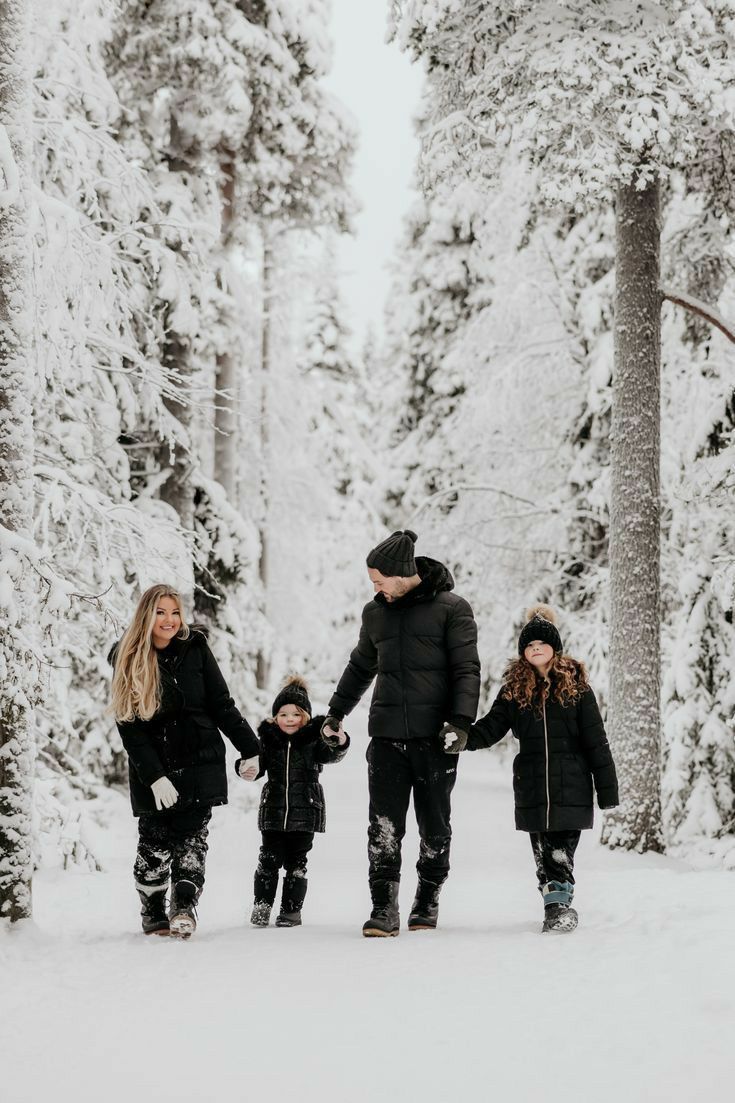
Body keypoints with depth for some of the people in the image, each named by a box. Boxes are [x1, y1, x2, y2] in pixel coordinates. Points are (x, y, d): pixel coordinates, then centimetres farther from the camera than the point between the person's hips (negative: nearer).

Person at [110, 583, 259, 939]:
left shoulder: (195, 648, 1)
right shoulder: (127, 660, -3)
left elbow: (221, 704, 5)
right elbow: (129, 726, -6)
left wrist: (250, 750, 0)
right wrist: (154, 776, -14)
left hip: (200, 762, 0)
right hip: (153, 769, 0)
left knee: (190, 837, -10)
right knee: (155, 843, 3)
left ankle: (184, 909, -17)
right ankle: (153, 916, 16)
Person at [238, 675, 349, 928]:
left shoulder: (314, 737, -3)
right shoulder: (269, 738, 2)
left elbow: (330, 755, -17)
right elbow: (259, 763, 3)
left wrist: (340, 743, -40)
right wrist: (246, 769, -20)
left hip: (305, 812, -1)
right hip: (274, 810, 1)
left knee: (296, 862, 4)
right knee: (269, 859, 2)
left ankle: (292, 909, 12)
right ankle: (261, 906, 14)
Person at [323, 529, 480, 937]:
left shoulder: (451, 609, -3)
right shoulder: (376, 612, 13)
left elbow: (466, 670, -5)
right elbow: (361, 666, 27)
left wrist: (460, 721, -16)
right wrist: (337, 712, 32)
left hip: (434, 735, -3)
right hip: (387, 735, 3)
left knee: (434, 826, 7)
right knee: (384, 826, -6)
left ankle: (428, 901, 21)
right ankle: (384, 908, -6)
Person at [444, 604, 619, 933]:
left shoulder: (576, 688, 0)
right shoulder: (514, 690, 7)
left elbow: (596, 742, 0)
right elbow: (492, 726, -1)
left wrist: (607, 791, -2)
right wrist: (465, 738, -23)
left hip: (571, 791, -3)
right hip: (532, 792, 3)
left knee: (561, 854, -7)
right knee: (543, 855, 6)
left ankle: (559, 906, 2)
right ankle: (558, 906, 17)